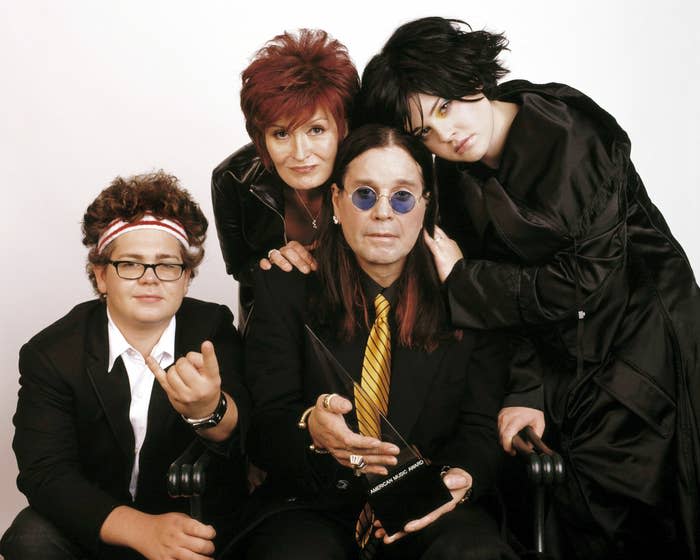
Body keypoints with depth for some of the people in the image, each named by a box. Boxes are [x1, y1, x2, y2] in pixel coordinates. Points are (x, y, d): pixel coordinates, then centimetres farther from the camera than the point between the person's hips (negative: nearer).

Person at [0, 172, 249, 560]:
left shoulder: (214, 329, -9)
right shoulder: (50, 354, -9)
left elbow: (241, 436, -23)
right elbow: (46, 473, -18)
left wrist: (207, 409, -48)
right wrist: (141, 529, -34)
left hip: (199, 524, 0)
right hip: (97, 524, 0)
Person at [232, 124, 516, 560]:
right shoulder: (285, 288, 2)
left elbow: (482, 426, 3)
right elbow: (262, 425, -4)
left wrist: (459, 479, -21)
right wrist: (311, 430, -28)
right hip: (313, 506, 0)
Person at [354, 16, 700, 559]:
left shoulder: (572, 136, -20)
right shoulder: (458, 176, -2)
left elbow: (587, 278, -23)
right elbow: (505, 292, -1)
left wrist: (462, 278, -17)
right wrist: (526, 392, -12)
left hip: (632, 344, -5)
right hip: (554, 357, 5)